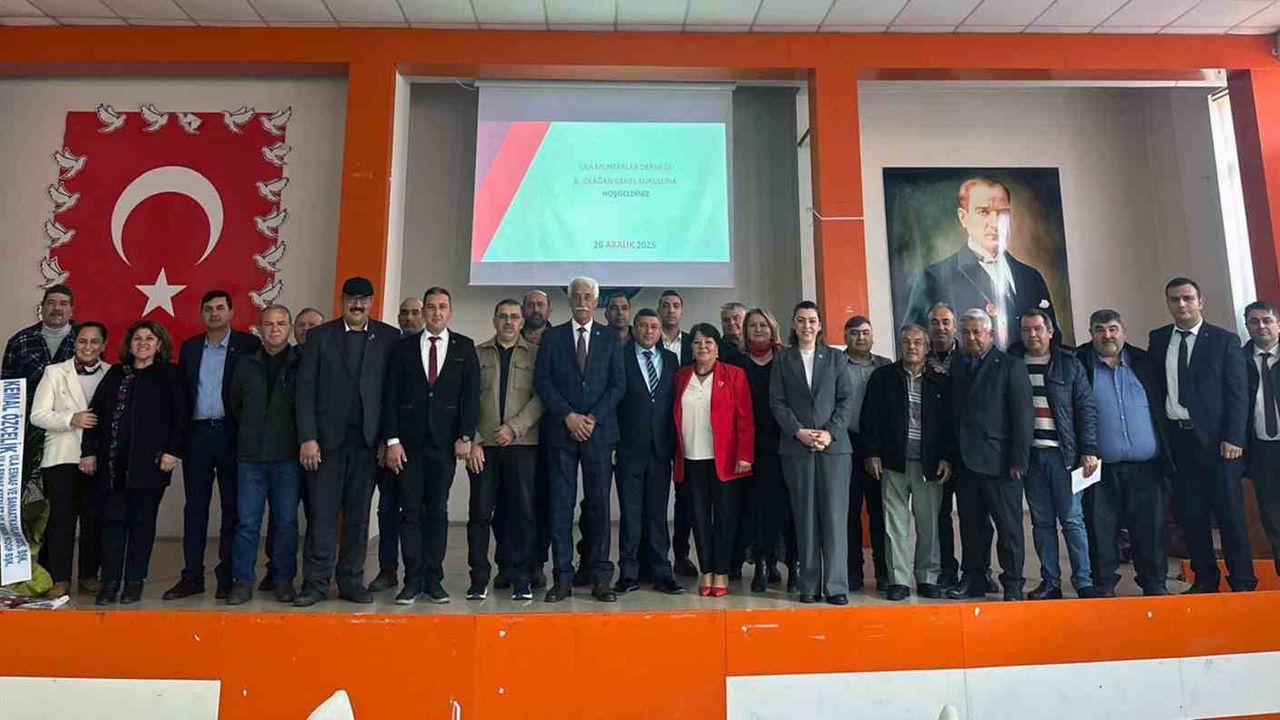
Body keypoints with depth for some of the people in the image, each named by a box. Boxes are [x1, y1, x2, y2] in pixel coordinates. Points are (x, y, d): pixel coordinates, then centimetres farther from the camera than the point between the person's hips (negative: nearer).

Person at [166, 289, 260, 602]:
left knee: (232, 506, 4)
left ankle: (228, 576, 12)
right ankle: (192, 576, 15)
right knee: (195, 506, 7)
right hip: (197, 433, 4)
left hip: (231, 433, -4)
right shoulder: (189, 348, 13)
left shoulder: (248, 345, -1)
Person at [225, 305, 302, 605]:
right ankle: (242, 581, 11)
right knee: (247, 521, 3)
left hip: (287, 456, -2)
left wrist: (302, 440, 0)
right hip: (251, 455, 2)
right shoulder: (245, 364, 10)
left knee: (286, 522, 4)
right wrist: (251, 432, 15)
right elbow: (233, 404, 20)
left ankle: (283, 580, 15)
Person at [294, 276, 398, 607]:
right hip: (327, 436, -1)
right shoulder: (320, 335, 5)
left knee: (358, 513, 8)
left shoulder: (389, 337, 5)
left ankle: (351, 581, 18)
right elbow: (305, 389, 1)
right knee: (322, 512, 0)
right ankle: (315, 583, 10)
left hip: (367, 438, 1)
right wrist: (307, 438, -7)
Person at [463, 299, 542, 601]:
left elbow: (540, 398, -1)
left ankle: (520, 579, 10)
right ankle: (479, 578, 12)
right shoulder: (477, 354, 11)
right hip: (483, 445, 1)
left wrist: (514, 428, -12)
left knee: (522, 512, 0)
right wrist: (472, 440, -3)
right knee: (480, 512, 2)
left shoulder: (535, 354, 8)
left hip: (522, 443, -1)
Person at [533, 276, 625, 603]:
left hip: (599, 430, 0)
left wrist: (593, 417, -9)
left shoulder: (610, 339, 9)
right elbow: (541, 381, 1)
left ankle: (601, 578, 8)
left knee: (599, 503, 2)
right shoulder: (552, 337, 9)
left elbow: (618, 384, 3)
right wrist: (568, 415, -9)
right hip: (561, 431, 0)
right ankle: (563, 578, 8)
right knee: (561, 504, 1)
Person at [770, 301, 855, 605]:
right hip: (796, 447, 0)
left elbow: (846, 399, 5)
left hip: (834, 445, 0)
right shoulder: (783, 360, 10)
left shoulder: (836, 358, 11)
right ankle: (810, 585, 9)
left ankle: (836, 585, 2)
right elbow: (777, 401, 3)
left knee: (835, 515, -3)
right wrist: (798, 431, -10)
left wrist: (830, 432, -9)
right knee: (805, 517, 2)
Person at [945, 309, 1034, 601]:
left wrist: (1019, 460, -12)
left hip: (999, 461, -4)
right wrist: (949, 456, 4)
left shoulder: (1010, 366, -1)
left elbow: (1023, 415, -6)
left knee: (1008, 525, 4)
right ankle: (974, 579, 22)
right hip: (964, 461, 4)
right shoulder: (956, 367, 13)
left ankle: (1013, 583, 14)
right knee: (971, 526, 11)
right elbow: (954, 413, 10)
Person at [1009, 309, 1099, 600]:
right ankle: (1050, 583, 15)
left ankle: (1084, 582, 10)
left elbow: (1086, 407, 2)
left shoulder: (1068, 363, 4)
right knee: (1042, 521, 8)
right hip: (1029, 453, 2)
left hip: (1063, 452, -2)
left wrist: (1089, 450, -5)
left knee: (1072, 519, 1)